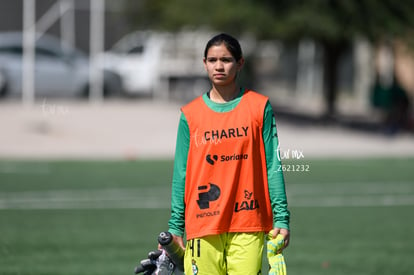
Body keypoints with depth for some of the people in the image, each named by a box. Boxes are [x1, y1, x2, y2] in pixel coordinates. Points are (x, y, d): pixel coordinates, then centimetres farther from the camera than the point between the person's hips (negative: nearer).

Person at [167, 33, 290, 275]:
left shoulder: (259, 107, 5)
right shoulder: (191, 115, 8)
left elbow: (273, 166, 3)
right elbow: (181, 173, 10)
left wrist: (281, 218, -3)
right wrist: (175, 225, 6)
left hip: (248, 226, -1)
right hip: (202, 225, 1)